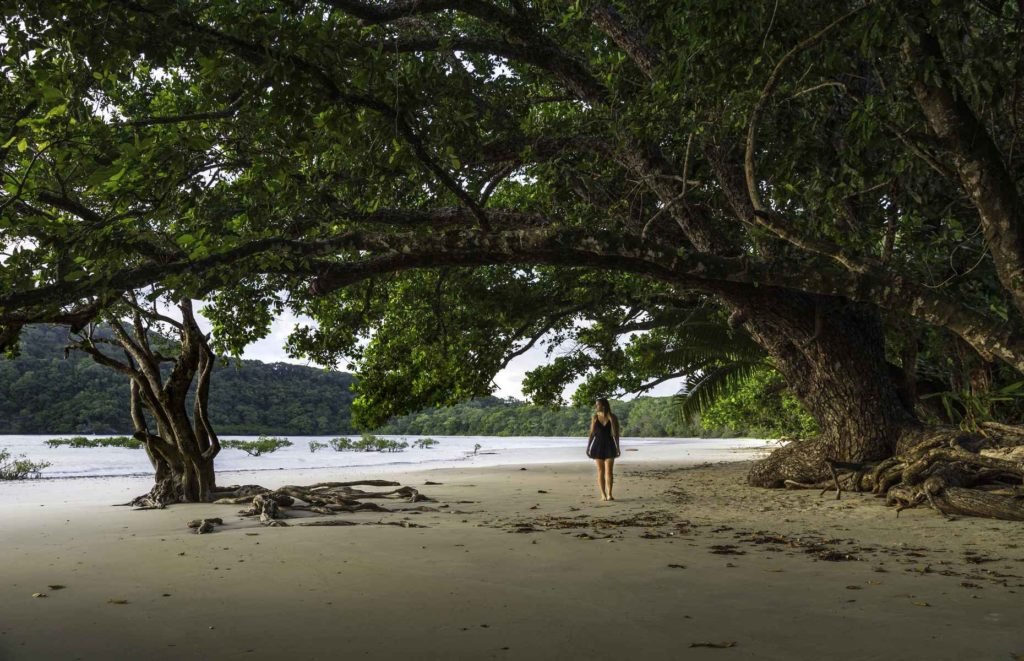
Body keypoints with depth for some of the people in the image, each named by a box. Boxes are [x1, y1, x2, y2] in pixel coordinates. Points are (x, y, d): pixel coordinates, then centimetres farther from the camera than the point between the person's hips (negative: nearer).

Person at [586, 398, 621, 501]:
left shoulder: (612, 417, -4)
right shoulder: (595, 417, 3)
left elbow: (615, 433, -1)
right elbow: (592, 433, 7)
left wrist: (617, 448, -2)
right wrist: (588, 447, 4)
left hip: (609, 446, -2)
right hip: (598, 445, 2)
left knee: (609, 471, -7)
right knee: (600, 471, 3)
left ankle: (609, 494, -7)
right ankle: (603, 494, 6)